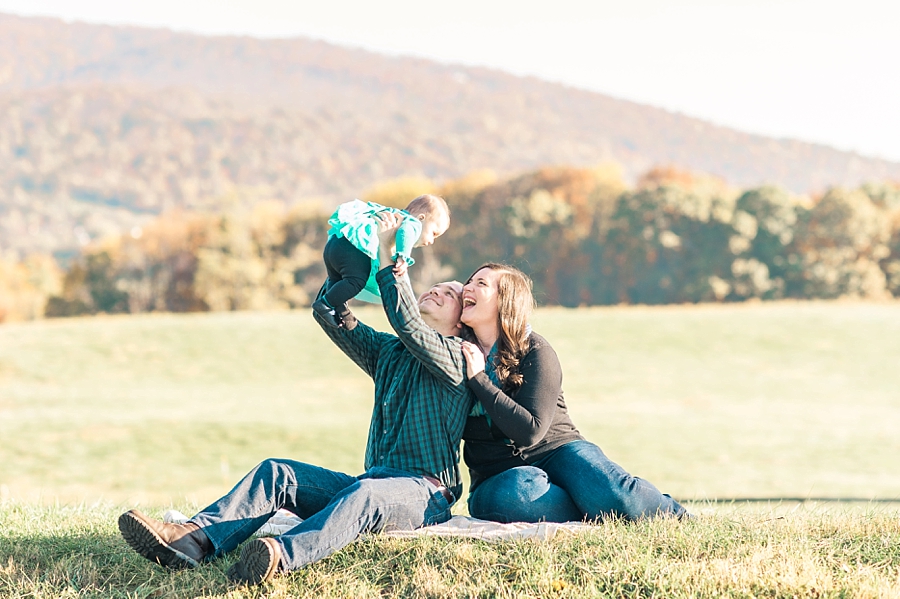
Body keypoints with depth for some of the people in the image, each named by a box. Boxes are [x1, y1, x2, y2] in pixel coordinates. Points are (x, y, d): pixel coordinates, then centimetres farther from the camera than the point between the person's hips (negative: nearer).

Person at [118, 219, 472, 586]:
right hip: (373, 481, 7)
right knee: (276, 472, -14)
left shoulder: (455, 357, 3)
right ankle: (194, 539, -39)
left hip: (424, 493, -7)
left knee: (363, 493, -40)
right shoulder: (387, 352, 25)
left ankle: (279, 556, -69)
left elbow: (406, 321, -14)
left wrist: (387, 260, -8)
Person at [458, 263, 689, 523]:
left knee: (614, 495, -31)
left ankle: (675, 515, 0)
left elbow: (531, 431, -18)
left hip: (556, 451, -2)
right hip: (498, 477, 2)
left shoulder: (535, 352, -8)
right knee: (516, 492, -38)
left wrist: (479, 380, -21)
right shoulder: (459, 352, 5)